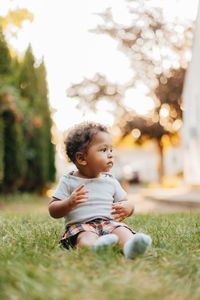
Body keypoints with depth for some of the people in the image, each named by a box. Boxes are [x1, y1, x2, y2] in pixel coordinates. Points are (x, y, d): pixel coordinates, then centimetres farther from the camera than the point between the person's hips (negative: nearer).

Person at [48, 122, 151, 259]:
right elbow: (53, 211, 3)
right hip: (80, 225, -2)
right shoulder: (68, 181, 6)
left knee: (122, 230, -30)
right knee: (86, 236, -37)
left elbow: (125, 202, 22)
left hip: (109, 222, 3)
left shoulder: (110, 181, 17)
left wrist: (127, 208, -5)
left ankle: (129, 246, -61)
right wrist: (69, 203, -18)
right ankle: (96, 247, -67)